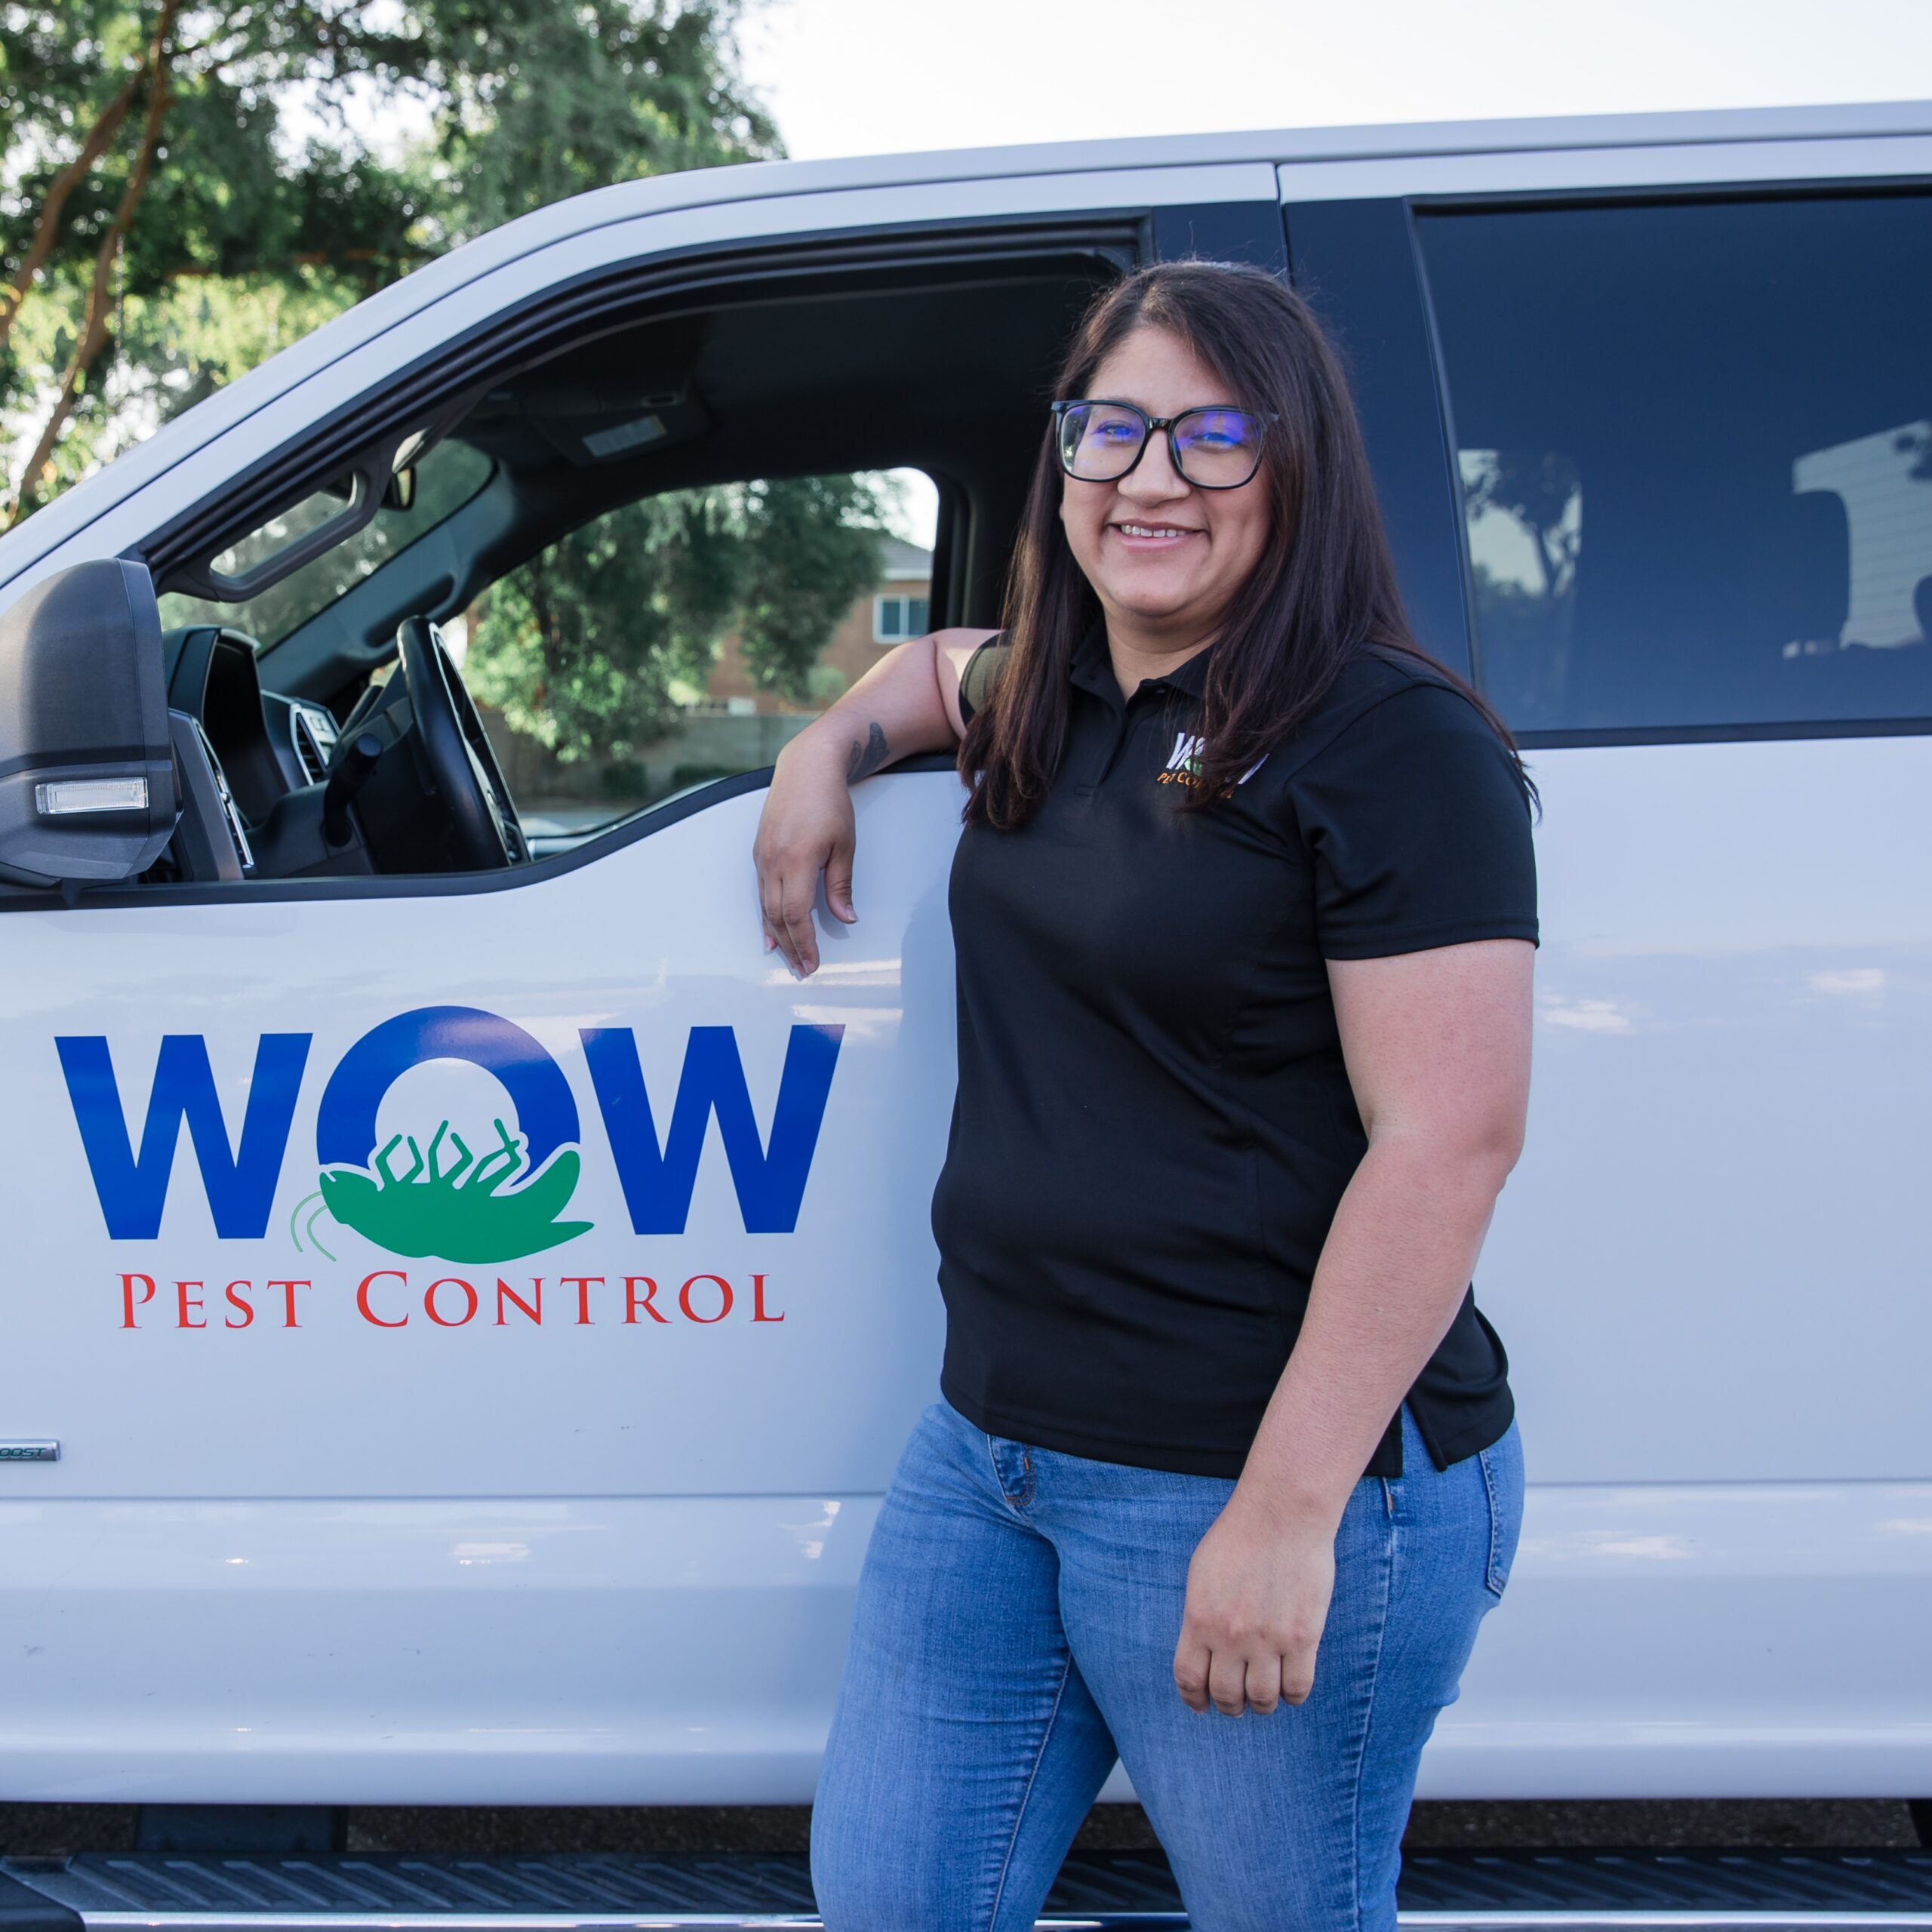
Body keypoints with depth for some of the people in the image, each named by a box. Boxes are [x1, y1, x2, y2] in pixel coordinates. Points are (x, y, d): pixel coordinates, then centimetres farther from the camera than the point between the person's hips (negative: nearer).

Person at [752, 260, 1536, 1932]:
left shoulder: (1397, 750, -14)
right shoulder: (1053, 703, 11)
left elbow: (1451, 1139, -20)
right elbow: (946, 666, 38)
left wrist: (1290, 1510, -23)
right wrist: (827, 748, 16)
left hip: (1263, 1480, -8)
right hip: (990, 1446, 8)